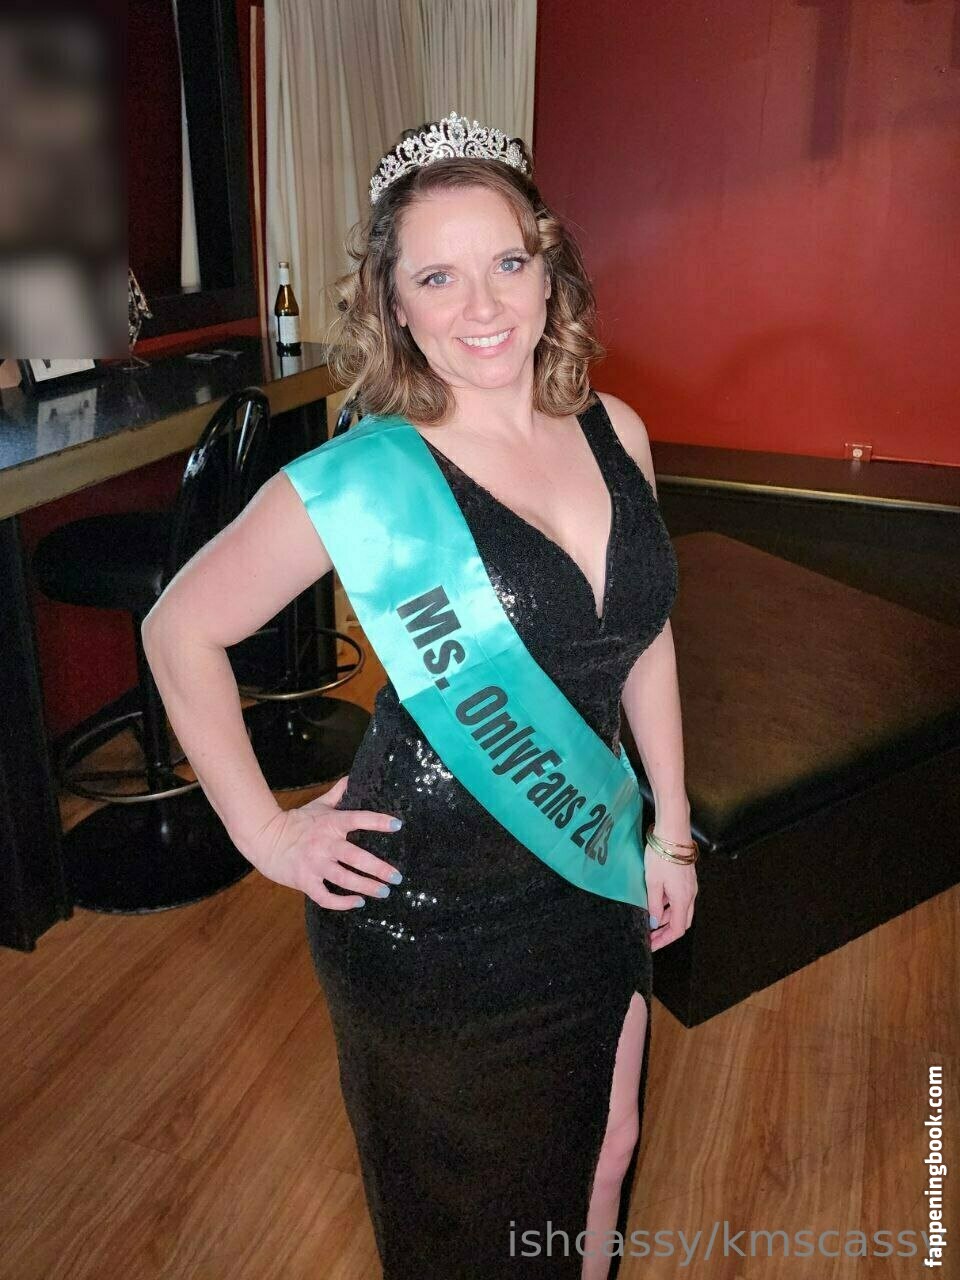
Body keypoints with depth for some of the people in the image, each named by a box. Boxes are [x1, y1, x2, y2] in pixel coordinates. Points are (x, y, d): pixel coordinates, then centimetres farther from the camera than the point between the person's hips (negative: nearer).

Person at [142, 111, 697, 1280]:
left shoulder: (614, 434, -4)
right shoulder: (362, 480, -19)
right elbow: (181, 627, -9)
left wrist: (672, 828, 9)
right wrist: (262, 831, -9)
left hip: (597, 877, 5)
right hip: (432, 920, -4)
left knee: (601, 1167, 26)